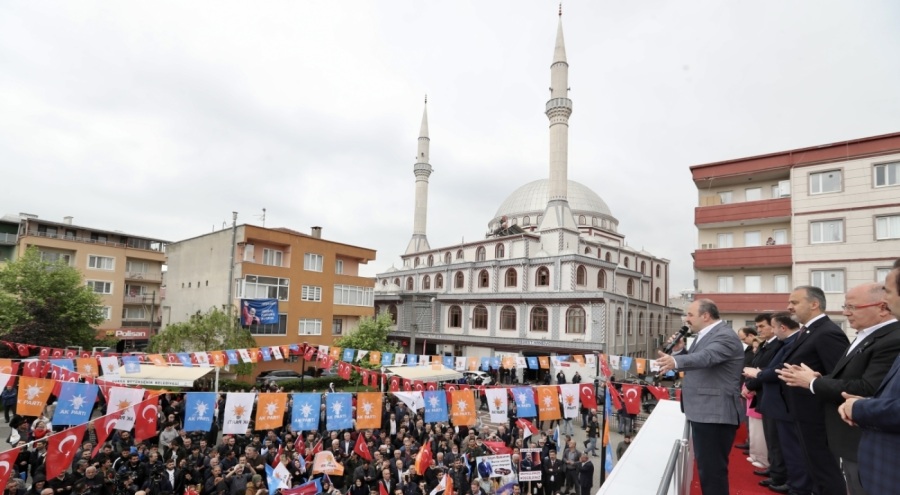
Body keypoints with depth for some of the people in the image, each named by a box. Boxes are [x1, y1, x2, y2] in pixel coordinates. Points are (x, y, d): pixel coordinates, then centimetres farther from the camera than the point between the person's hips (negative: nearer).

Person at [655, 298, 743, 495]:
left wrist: (675, 361, -51)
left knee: (712, 469, -4)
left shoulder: (725, 335, -17)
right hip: (703, 412, 10)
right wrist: (671, 358, 4)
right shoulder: (704, 335, 15)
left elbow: (706, 357, -35)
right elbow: (693, 360, 21)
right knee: (706, 466, 20)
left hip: (715, 413, -10)